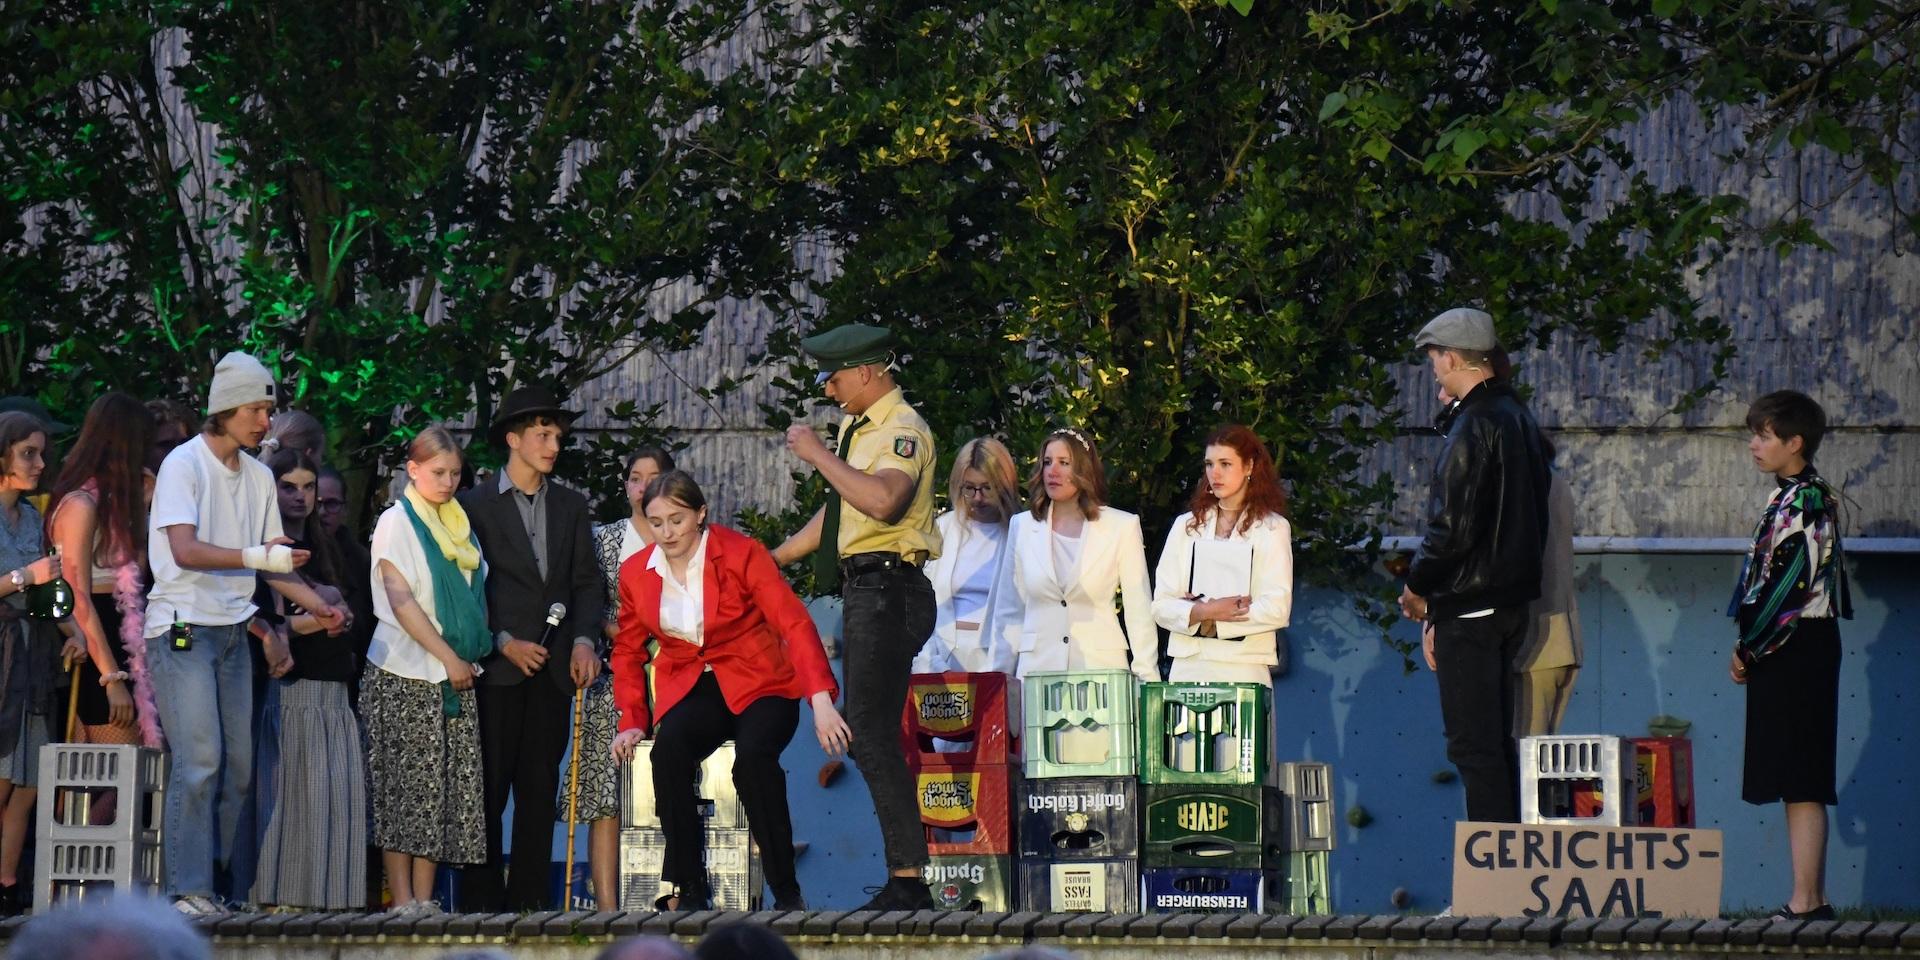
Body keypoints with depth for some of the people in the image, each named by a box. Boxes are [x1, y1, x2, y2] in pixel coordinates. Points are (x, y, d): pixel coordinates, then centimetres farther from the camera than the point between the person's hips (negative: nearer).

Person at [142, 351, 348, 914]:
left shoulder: (259, 477, 13)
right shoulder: (184, 465, -9)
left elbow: (270, 561, 21)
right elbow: (186, 551, -21)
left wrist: (317, 607, 9)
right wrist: (257, 557, -28)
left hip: (232, 633, 7)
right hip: (183, 629, -7)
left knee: (238, 764, 4)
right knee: (200, 760, -15)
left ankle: (229, 889, 9)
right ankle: (190, 890, -14)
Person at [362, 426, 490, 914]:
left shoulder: (459, 524, 15)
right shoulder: (396, 522, -3)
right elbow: (400, 601, -11)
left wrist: (468, 657, 5)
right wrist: (447, 657, -14)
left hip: (455, 674, 6)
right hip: (405, 675, -6)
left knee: (445, 790, 2)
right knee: (404, 788, -6)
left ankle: (424, 899, 4)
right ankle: (402, 901, -7)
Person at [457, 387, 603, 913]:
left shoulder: (572, 507, 15)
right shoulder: (475, 505, 2)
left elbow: (587, 581, 12)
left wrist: (584, 640, -3)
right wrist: (504, 644, -10)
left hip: (553, 667, 4)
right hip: (497, 669, -4)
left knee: (540, 790, 4)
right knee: (487, 790, -4)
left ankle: (529, 901, 5)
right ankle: (482, 900, -1)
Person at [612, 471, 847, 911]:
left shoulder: (742, 554, -8)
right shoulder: (636, 573, 5)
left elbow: (794, 623, -15)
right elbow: (628, 651, 17)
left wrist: (821, 701, -27)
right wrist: (632, 722, 2)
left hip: (758, 685, -3)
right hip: (690, 691, 3)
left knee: (753, 755, -36)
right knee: (669, 751, -32)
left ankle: (787, 893, -25)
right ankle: (689, 892, -27)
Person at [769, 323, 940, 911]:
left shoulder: (901, 431, -12)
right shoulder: (857, 428, 18)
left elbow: (882, 500, -30)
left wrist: (817, 454, -21)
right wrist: (774, 559, 32)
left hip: (888, 589, -10)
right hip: (863, 590, 10)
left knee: (870, 733, -14)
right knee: (873, 734, 10)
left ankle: (908, 881, -15)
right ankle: (904, 879, 13)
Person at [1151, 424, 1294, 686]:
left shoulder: (1271, 529, 4)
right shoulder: (1187, 526, 15)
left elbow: (1277, 609, -6)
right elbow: (1162, 605, 8)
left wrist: (1204, 616, -6)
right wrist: (1204, 611, -11)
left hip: (1243, 669, -3)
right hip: (1188, 668, 3)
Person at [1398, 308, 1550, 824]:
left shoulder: (1474, 425, -15)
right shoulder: (1519, 418, 14)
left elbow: (1453, 525, -21)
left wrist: (1417, 585, -4)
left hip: (1470, 607, -10)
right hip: (1512, 600, 10)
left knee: (1473, 744, -8)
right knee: (1497, 741, 14)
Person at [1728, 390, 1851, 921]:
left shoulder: (1807, 501, -13)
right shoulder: (1792, 497, 17)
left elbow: (1790, 585, -19)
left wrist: (1748, 651, -12)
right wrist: (1749, 647, 13)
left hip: (1796, 652, -10)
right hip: (1785, 655, 10)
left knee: (1801, 784, -10)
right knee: (1797, 783, 10)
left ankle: (1806, 901, -11)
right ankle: (1810, 899, 12)